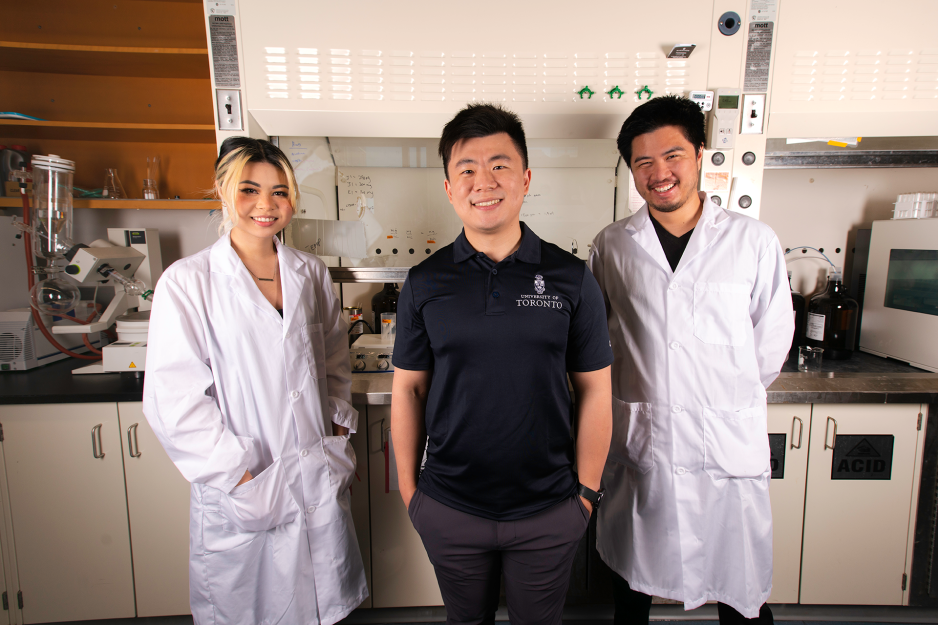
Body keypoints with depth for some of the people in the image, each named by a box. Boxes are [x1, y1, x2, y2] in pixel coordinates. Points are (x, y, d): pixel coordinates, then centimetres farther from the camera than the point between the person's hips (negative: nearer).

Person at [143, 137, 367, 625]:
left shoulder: (310, 274, 3)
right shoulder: (187, 282, -9)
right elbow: (175, 400, -11)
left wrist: (338, 420, 5)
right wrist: (238, 474, -13)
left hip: (319, 481, 3)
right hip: (238, 492, -3)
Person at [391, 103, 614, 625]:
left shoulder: (571, 278, -8)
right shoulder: (424, 283, -6)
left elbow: (594, 391, -4)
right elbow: (408, 389, -1)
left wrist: (587, 490, -1)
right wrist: (408, 485, 3)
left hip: (549, 511, 0)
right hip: (448, 509, 1)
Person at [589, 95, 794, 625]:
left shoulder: (754, 241, -3)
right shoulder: (612, 247, -1)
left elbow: (773, 335, 8)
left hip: (730, 442, 0)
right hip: (639, 441, 1)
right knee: (633, 580, 18)